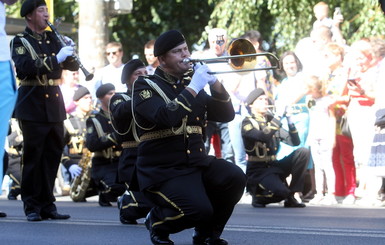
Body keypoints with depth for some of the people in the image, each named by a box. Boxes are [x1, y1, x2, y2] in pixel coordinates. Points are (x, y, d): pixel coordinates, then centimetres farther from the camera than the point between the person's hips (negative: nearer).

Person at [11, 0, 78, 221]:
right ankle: (32, 207, 1)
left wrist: (69, 52, -8)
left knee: (53, 154, 6)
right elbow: (25, 66, -20)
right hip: (33, 106, -5)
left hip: (54, 105, 5)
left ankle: (47, 204, 13)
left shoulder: (53, 39, 14)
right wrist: (56, 58, -25)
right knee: (33, 156, -4)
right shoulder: (20, 42, -2)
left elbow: (72, 66, 14)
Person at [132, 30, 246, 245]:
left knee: (235, 177, -21)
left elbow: (226, 115, 10)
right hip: (163, 170, -6)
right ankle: (157, 220, 6)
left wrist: (215, 84, -5)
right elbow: (166, 118, -23)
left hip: (197, 162, 6)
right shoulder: (146, 86, -3)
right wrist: (192, 88, -20)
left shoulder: (192, 84, 16)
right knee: (199, 210, -28)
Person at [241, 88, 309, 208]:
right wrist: (278, 117, -19)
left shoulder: (271, 120, 13)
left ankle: (290, 197, -9)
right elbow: (264, 136, -27)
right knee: (282, 191, -33)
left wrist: (289, 121, -6)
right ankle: (258, 194, 3)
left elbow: (294, 142, 7)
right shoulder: (248, 122, -5)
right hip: (258, 170, -6)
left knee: (303, 152, -13)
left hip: (274, 166, 6)